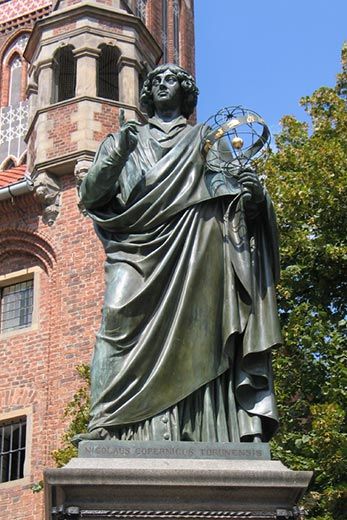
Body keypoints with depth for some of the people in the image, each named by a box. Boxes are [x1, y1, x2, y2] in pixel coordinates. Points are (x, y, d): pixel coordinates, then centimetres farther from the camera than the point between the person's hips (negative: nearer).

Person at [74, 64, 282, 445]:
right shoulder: (128, 140, 25)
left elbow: (234, 193, 17)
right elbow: (89, 196, 14)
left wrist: (254, 196, -7)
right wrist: (113, 157, -5)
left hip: (193, 257, 0)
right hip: (137, 249, 0)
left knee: (191, 340, -13)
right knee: (123, 333, -19)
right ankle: (110, 434, -25)